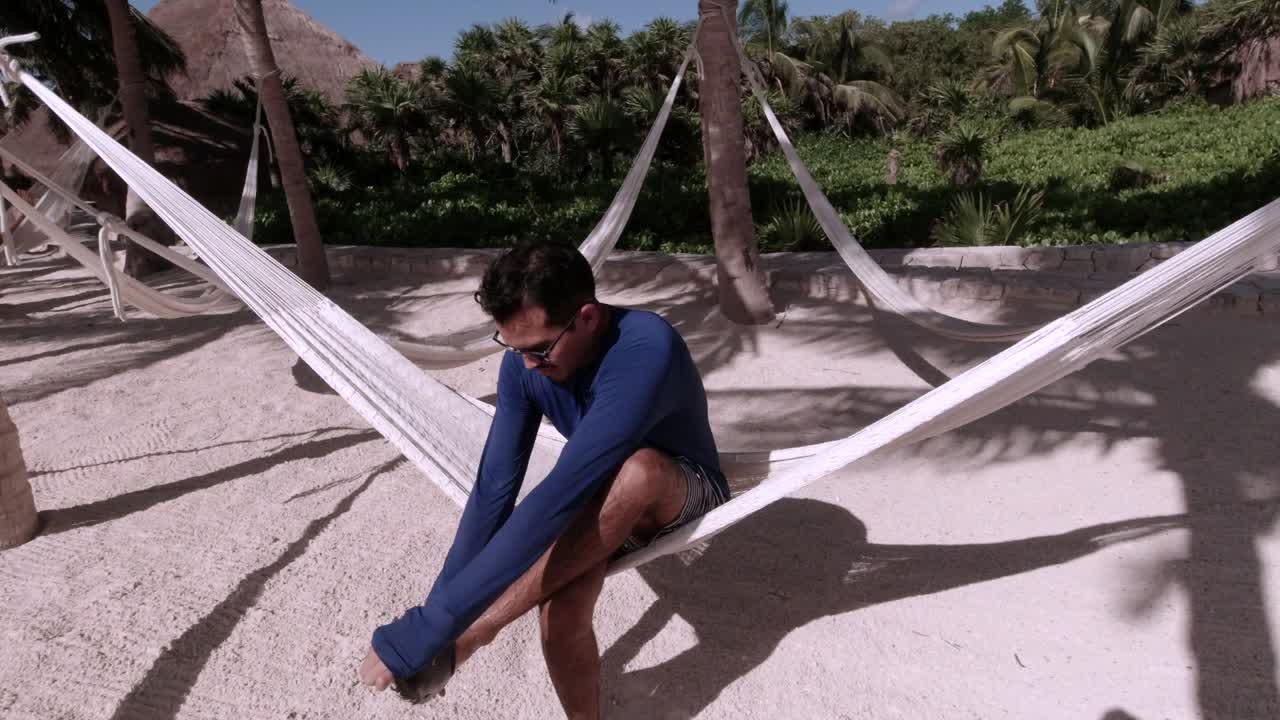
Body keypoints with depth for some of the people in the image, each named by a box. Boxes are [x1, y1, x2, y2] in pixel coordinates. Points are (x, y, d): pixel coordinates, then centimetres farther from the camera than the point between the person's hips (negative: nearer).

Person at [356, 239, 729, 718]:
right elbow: (496, 485, -16)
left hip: (686, 496, -3)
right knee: (558, 607, -30)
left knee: (639, 469, -41)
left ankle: (468, 639, -30)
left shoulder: (645, 350, -38)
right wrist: (437, 615, -21)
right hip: (601, 507, 4)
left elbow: (558, 497, -45)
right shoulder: (525, 361, -17)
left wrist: (427, 631, -45)